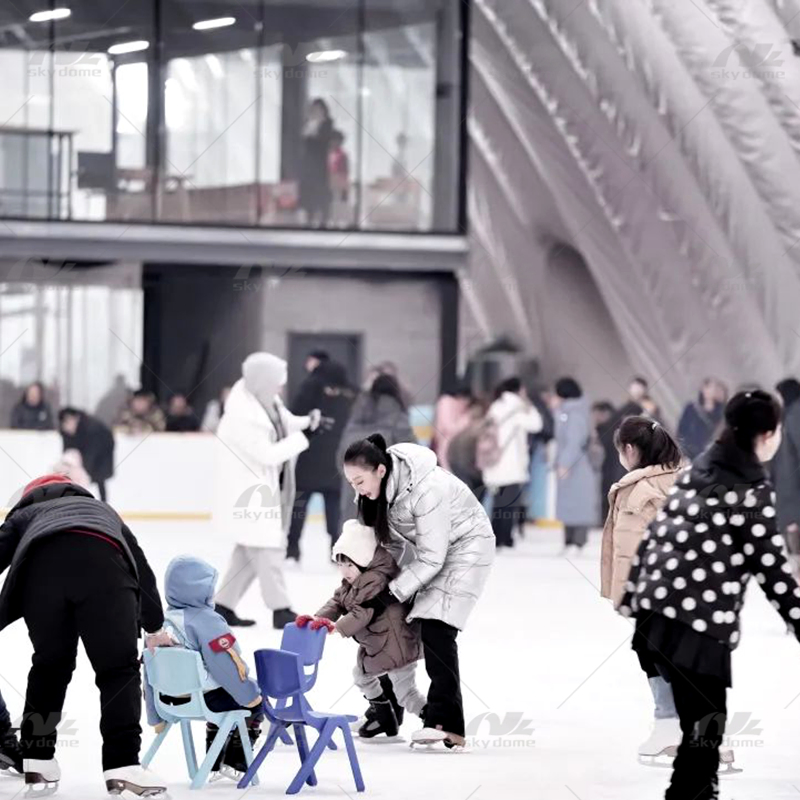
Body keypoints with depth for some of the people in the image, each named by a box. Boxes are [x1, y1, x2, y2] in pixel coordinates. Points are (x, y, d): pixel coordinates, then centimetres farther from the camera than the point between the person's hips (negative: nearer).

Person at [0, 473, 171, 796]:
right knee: (119, 669, 5)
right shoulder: (102, 509, 46)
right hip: (104, 565, 0)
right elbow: (141, 566, 45)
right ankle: (122, 766, -7)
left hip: (42, 566, 0)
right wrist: (155, 628, 57)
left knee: (50, 664, 19)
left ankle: (37, 761, 19)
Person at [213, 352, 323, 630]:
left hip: (266, 487, 9)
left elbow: (285, 422, 14)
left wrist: (308, 422, -7)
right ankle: (280, 610, 4)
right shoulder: (242, 417, -28)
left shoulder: (265, 399, -2)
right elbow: (268, 454, -25)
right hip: (247, 492, -9)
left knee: (249, 550, 15)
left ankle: (223, 605, 23)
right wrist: (303, 437, -20)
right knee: (266, 547, -3)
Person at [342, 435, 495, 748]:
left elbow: (432, 558, -29)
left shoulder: (426, 490, -35)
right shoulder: (379, 485, -10)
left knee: (436, 627, -21)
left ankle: (446, 724, -27)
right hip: (430, 547, 9)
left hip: (466, 545, -9)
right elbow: (392, 538, 3)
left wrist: (394, 593, -26)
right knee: (412, 623, 5)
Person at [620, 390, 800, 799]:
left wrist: (632, 596, 26)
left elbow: (652, 535, 17)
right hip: (699, 626, -8)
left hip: (654, 613, 8)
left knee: (696, 721, 21)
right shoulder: (753, 489, -9)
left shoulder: (694, 471, 13)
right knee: (705, 731, -2)